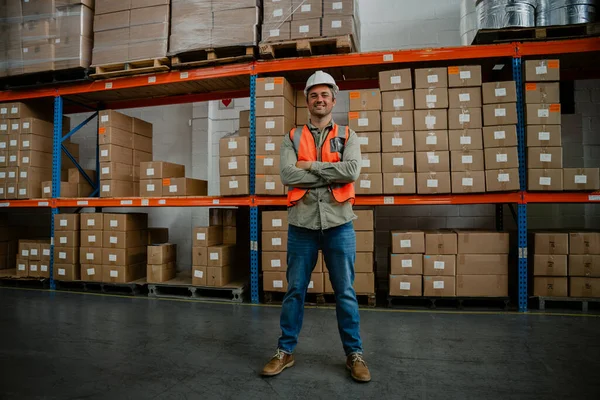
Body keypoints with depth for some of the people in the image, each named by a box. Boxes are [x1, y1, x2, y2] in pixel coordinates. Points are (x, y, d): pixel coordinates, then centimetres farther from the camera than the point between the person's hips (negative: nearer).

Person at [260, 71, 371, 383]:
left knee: (345, 292, 9)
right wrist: (333, 175, -11)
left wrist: (311, 165, -10)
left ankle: (354, 354, 24)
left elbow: (352, 171, -12)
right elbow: (287, 175, -10)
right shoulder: (292, 138, 8)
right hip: (302, 223, 1)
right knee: (295, 291, 10)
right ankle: (285, 351, 25)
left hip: (338, 223, 0)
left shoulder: (347, 136, 8)